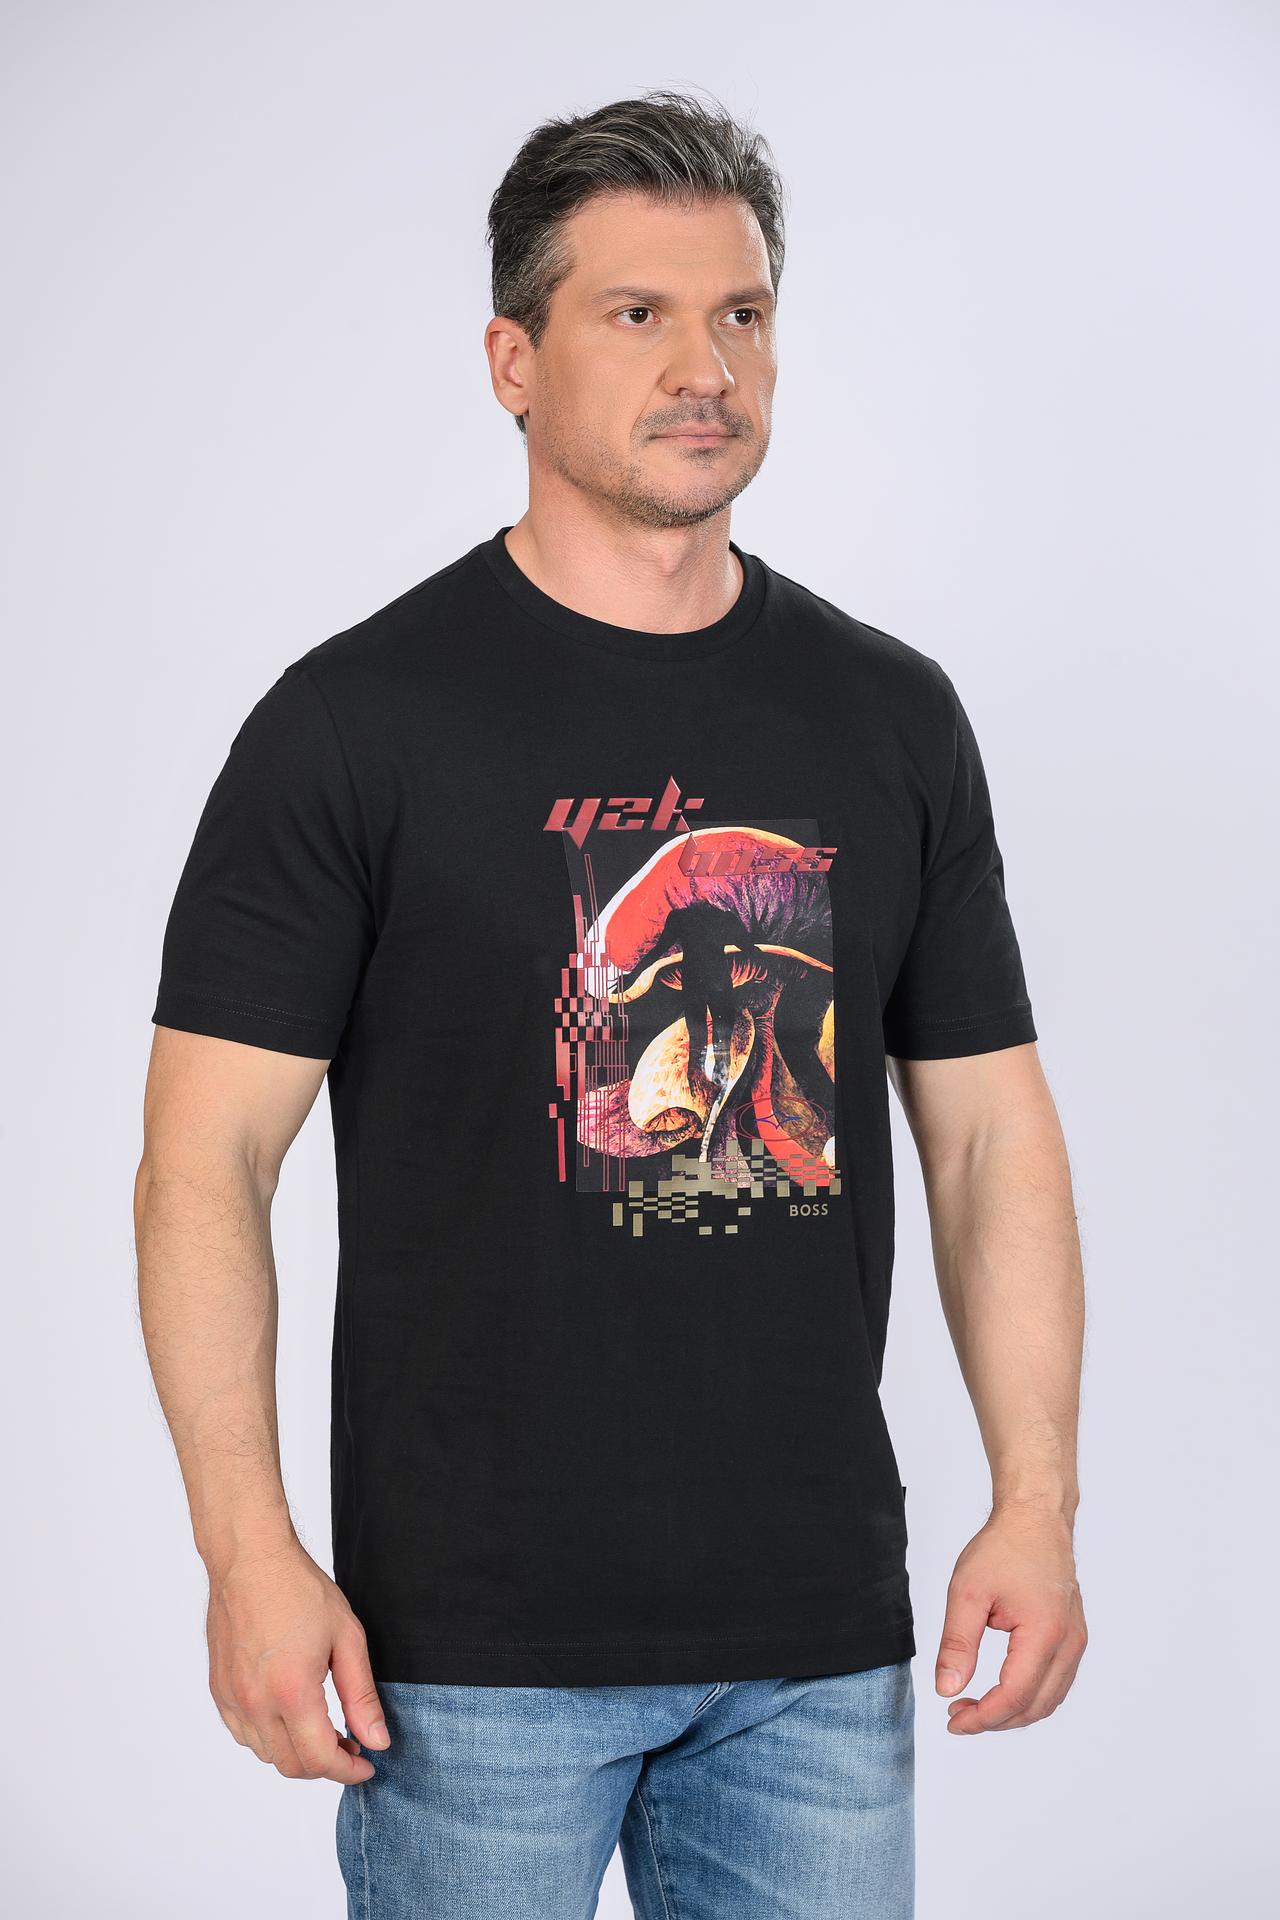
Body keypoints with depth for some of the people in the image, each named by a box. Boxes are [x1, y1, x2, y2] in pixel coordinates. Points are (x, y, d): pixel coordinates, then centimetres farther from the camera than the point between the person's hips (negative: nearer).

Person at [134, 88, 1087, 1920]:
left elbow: (990, 1126, 10)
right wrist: (250, 1551, -16)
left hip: (820, 1634, 4)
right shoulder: (361, 717, -6)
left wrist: (1038, 1500, 1)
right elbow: (208, 1152, -7)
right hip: (472, 1635, -4)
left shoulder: (893, 717, 8)